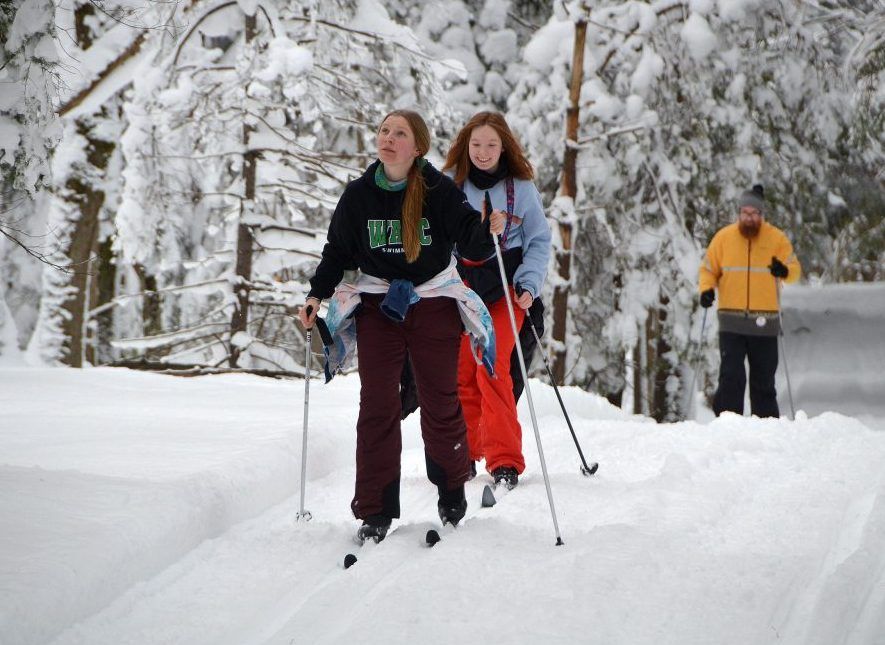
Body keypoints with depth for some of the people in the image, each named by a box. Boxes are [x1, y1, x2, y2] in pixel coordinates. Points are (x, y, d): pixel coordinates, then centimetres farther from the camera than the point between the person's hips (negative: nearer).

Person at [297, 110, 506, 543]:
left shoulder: (439, 190, -8)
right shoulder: (359, 194, -1)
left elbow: (471, 242, -12)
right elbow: (337, 251, 9)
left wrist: (488, 231, -33)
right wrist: (317, 295, -3)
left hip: (434, 300, -1)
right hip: (377, 303, 2)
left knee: (440, 401, 3)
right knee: (377, 405, -4)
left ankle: (452, 491, 25)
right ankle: (375, 510, 0)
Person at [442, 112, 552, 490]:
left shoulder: (521, 188, 3)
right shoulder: (449, 184, 5)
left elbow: (539, 242, 6)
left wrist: (528, 285, -7)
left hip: (505, 286, -2)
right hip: (459, 285, 2)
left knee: (492, 370, -13)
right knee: (460, 372, 1)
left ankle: (505, 462, -11)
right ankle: (463, 455, 15)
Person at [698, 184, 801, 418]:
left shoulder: (777, 238, 3)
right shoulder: (723, 237, 3)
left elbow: (795, 269, 4)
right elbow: (708, 269, 11)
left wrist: (784, 271, -20)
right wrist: (706, 289, -9)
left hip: (765, 322, 1)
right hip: (731, 321, -1)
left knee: (764, 380, 9)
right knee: (731, 377, -10)